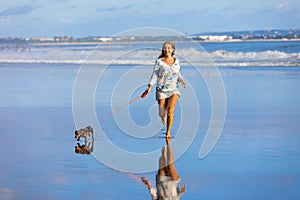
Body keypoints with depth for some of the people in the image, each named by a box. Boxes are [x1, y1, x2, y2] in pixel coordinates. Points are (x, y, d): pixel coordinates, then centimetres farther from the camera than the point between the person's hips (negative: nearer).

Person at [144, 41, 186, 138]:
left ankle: (168, 132, -5)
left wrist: (181, 80, -3)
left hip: (174, 90, 1)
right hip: (162, 90, -1)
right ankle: (164, 116, 41)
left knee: (170, 110, -18)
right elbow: (155, 75, -6)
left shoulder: (176, 61, 5)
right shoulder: (159, 62, -6)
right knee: (162, 114, 1)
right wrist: (150, 86, -18)